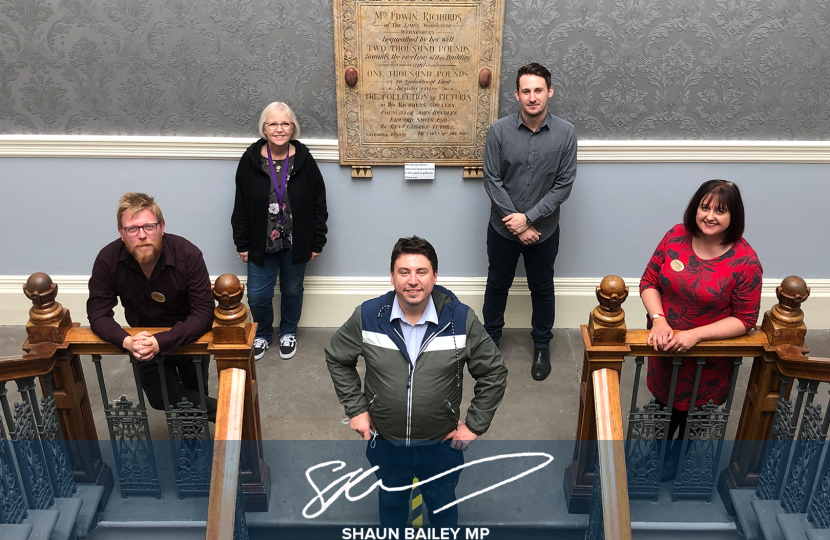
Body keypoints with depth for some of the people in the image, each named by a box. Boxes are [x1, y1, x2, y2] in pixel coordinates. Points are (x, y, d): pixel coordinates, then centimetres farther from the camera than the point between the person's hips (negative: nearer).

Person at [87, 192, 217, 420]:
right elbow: (98, 313, -17)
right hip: (144, 340, 2)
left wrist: (161, 342, -42)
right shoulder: (108, 259, -21)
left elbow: (204, 312, -29)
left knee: (196, 395, 11)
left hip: (188, 338, -2)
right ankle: (219, 411, 21)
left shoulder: (188, 255, -29)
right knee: (160, 398, -1)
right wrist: (127, 341, -37)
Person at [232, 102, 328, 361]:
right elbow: (241, 207, -1)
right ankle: (263, 334, 35)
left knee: (292, 290, 16)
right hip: (261, 243, 0)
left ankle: (288, 333, 41)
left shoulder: (304, 160, -9)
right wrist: (242, 244, -1)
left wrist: (317, 243, -3)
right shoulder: (250, 160, -8)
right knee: (257, 296, 6)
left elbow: (319, 205, -3)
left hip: (295, 243, 0)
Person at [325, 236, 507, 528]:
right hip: (385, 442, 1)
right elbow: (337, 359, 1)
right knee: (391, 503, 27)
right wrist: (355, 408, -2)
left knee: (443, 504, 25)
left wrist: (475, 425, -6)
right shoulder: (367, 316, -17)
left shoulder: (461, 319, -19)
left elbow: (494, 373, -7)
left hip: (441, 444, -1)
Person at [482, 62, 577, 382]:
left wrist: (529, 217, -17)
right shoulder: (499, 131, -13)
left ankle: (542, 346, 36)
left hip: (544, 229, 0)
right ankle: (490, 339, 39)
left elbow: (564, 184, -10)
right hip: (503, 227, 0)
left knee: (542, 289, 16)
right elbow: (492, 180, -11)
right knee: (497, 285, 17)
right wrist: (518, 224, -14)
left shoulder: (565, 133, -12)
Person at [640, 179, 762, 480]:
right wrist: (658, 319, -20)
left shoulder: (745, 261, -21)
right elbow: (649, 282, -4)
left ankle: (673, 454, 49)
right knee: (662, 398, 22)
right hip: (665, 343, 3)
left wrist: (695, 335, -26)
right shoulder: (676, 236, -11)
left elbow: (745, 319, -16)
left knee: (689, 406, 18)